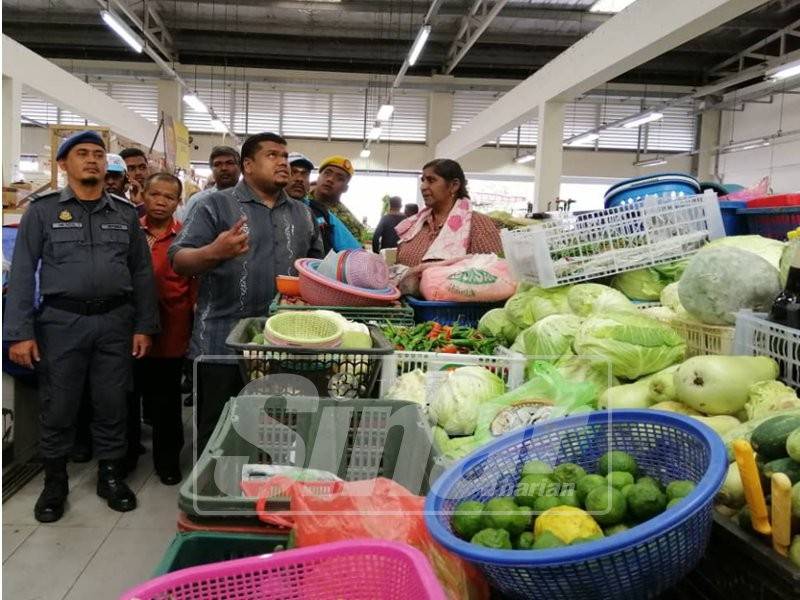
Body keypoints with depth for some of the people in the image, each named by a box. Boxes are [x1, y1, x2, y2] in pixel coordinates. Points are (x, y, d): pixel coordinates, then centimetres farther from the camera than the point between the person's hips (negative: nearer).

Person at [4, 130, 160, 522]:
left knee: (112, 404, 9)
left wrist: (144, 326, 4)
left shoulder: (125, 213, 9)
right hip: (62, 321, -2)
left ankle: (110, 475, 26)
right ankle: (55, 481, 25)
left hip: (115, 321, 2)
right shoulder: (42, 211, 1)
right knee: (57, 406, 6)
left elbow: (142, 272, 10)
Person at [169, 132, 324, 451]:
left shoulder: (302, 214, 14)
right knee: (215, 436, 6)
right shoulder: (217, 205, -1)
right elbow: (178, 260, -7)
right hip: (223, 345, -4)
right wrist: (213, 252, -26)